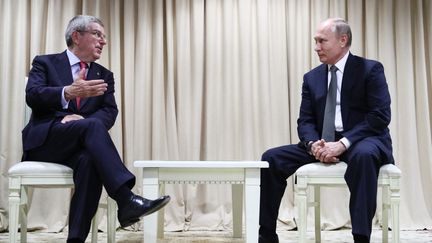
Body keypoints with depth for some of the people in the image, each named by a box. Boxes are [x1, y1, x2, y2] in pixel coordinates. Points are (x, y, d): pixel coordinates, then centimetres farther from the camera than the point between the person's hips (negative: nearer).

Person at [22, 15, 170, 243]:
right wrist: (68, 92, -28)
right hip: (44, 140, -3)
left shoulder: (104, 75, 19)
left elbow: (110, 111, 5)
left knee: (90, 160, -35)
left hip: (79, 144, 3)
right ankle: (126, 199, -44)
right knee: (93, 126, -33)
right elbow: (32, 95, -9)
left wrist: (83, 120, -17)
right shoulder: (45, 63, 9)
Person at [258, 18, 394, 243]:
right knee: (272, 158, -13)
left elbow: (380, 116, -13)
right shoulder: (312, 77, 12)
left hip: (364, 141, -5)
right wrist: (313, 144, -18)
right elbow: (305, 121, 6)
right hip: (324, 144, 5)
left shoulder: (371, 69, -3)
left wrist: (343, 143, -24)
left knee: (363, 155, -41)